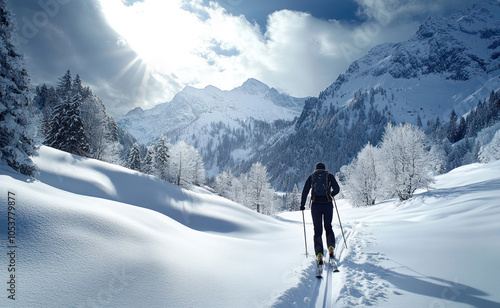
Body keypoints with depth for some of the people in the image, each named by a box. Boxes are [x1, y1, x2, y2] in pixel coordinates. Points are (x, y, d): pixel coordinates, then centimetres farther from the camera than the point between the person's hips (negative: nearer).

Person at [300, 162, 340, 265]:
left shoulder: (311, 177, 10)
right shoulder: (330, 176, 8)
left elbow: (305, 191, 4)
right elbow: (337, 189, 5)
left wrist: (302, 205, 10)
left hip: (315, 205, 0)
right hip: (327, 205, 0)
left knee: (318, 231, 7)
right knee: (328, 227, 21)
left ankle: (319, 256, -1)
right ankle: (331, 249, 4)